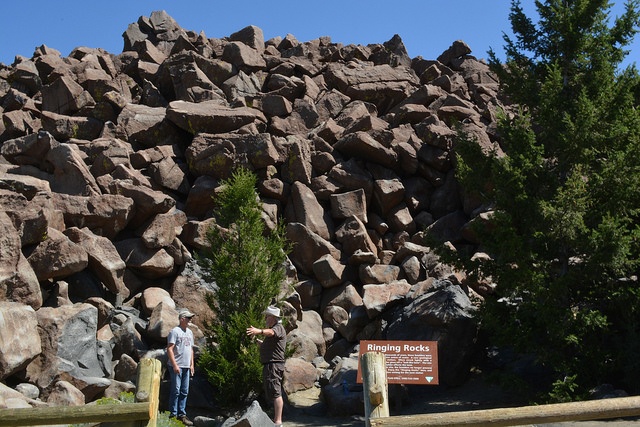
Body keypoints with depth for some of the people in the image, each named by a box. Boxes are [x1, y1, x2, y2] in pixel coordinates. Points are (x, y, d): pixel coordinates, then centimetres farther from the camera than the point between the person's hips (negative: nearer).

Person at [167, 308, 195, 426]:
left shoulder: (189, 332, 16)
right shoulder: (175, 331, -8)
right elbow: (169, 349, -13)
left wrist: (191, 365, 16)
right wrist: (175, 365, -17)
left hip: (186, 367, 7)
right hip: (176, 366, -7)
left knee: (184, 392, 9)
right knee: (175, 391, -4)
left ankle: (182, 414, 15)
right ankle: (173, 415, 2)